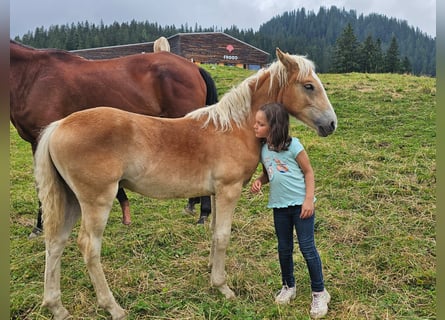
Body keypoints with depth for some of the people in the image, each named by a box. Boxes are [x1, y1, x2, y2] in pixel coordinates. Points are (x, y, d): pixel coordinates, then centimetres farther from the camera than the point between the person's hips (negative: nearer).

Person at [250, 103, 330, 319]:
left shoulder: (292, 145, -14)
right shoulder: (262, 149, 2)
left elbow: (308, 172, -9)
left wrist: (308, 200, -16)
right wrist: (259, 181, -7)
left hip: (300, 204, -5)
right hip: (279, 206, 5)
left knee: (307, 248, 0)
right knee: (284, 249, 15)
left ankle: (319, 293, 17)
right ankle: (288, 286, 36)